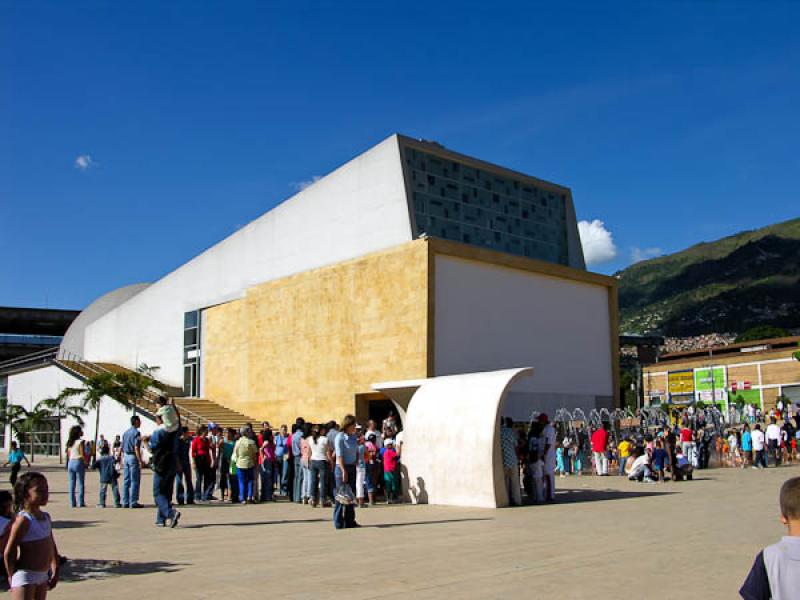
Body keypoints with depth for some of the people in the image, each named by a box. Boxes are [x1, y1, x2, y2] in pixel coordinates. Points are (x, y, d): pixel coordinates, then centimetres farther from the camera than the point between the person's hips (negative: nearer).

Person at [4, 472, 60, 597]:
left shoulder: (46, 517, 5)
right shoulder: (23, 520, -19)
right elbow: (8, 553, -17)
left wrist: (55, 571, 14)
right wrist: (12, 576, -9)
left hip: (43, 575, 8)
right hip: (25, 576, -8)